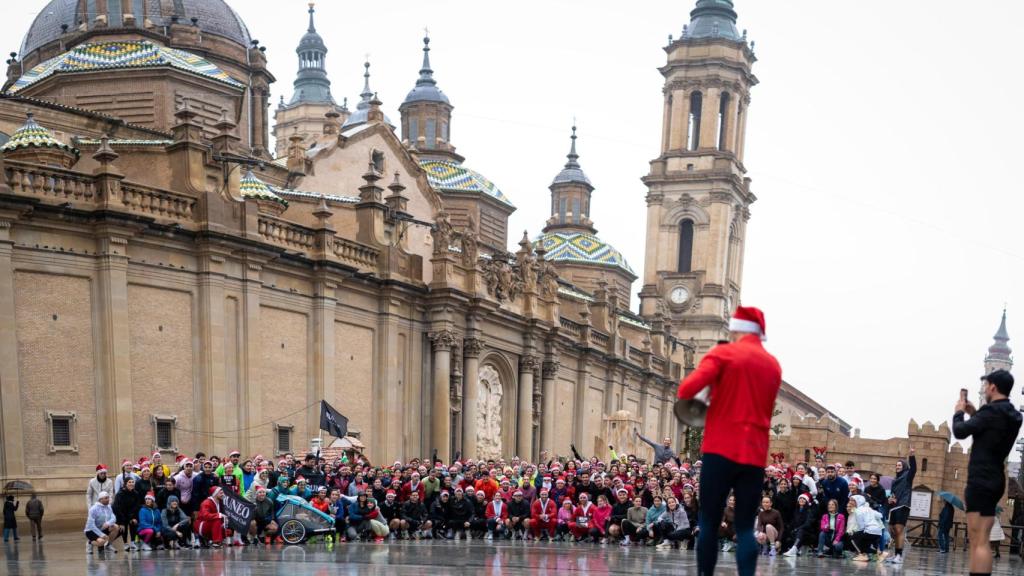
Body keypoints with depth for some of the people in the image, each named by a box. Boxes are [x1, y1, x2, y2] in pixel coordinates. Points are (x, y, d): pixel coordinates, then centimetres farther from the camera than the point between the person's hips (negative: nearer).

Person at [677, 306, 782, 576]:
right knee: (745, 527, 6)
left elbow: (687, 390, -14)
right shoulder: (774, 365, 14)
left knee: (709, 523, 4)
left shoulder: (723, 353, -3)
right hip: (755, 455, 4)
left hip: (720, 450, -4)